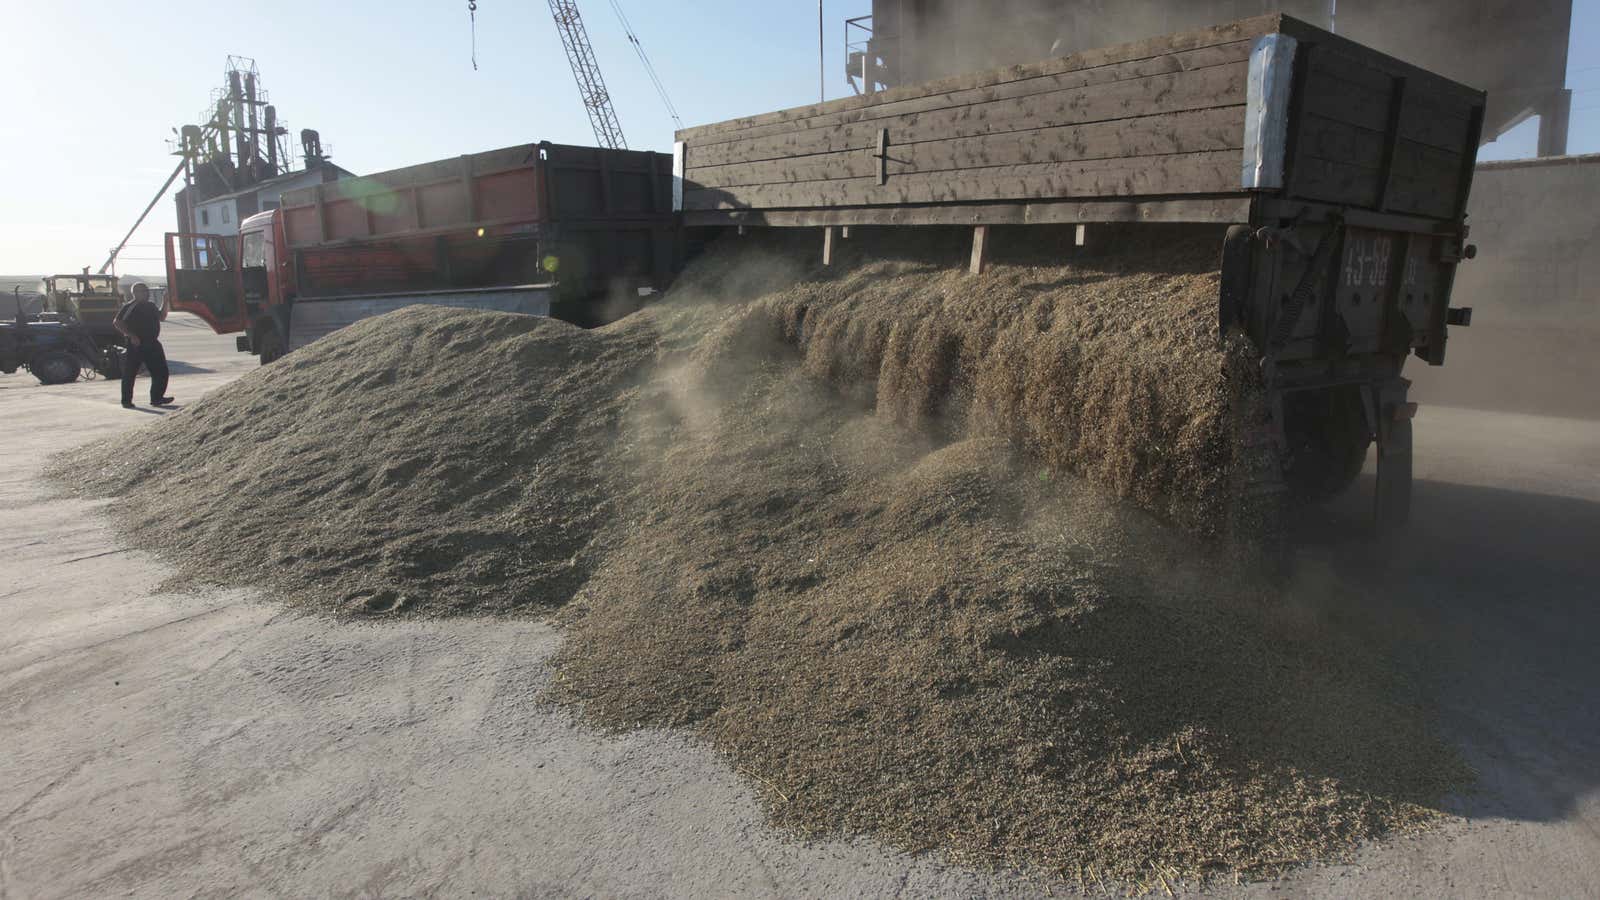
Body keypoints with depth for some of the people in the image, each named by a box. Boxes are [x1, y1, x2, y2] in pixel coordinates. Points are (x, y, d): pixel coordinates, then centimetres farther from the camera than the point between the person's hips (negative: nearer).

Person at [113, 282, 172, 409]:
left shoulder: (150, 306, 14)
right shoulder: (129, 307, -8)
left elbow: (161, 317, 27)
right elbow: (117, 322, -14)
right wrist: (131, 335, -21)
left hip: (151, 344, 7)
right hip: (135, 345, -7)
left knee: (160, 372, 6)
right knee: (129, 373, 1)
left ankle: (157, 398, 14)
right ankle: (126, 401, 8)